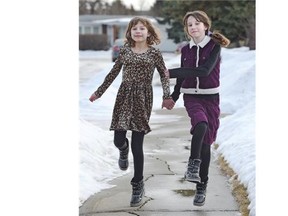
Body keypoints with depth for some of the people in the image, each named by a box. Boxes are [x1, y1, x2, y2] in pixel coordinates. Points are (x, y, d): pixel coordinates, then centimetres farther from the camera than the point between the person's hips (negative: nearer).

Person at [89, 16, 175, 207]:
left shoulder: (154, 53, 2)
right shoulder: (125, 51, 8)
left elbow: (164, 75, 8)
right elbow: (113, 73, 15)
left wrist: (167, 96, -3)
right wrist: (98, 92, 18)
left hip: (143, 99, -2)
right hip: (124, 97, 2)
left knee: (137, 145, -4)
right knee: (118, 140, -5)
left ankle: (138, 184, 11)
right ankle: (124, 151, 37)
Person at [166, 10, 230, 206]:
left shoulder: (214, 47, -7)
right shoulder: (186, 50, 6)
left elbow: (205, 70, -22)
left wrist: (172, 72, -23)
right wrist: (173, 97, 27)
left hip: (210, 98, -1)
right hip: (191, 96, 2)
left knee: (206, 142, 2)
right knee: (201, 124, -33)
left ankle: (201, 187, 12)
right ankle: (193, 165, -25)